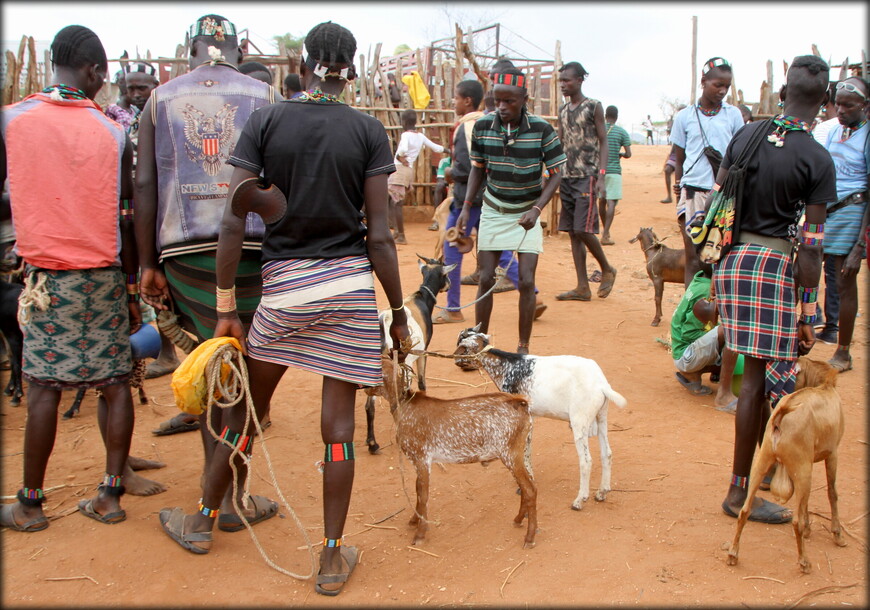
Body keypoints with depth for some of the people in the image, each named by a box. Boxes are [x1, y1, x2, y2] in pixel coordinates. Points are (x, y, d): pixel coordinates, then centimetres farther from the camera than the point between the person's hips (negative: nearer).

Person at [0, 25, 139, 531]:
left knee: (45, 388, 4)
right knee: (115, 383, 7)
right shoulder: (113, 132, -1)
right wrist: (132, 288, 9)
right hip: (105, 275, 1)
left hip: (48, 275, -1)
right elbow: (126, 218, 0)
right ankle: (111, 495, 13)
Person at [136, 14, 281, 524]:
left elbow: (145, 186, 6)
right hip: (252, 248, -2)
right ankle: (232, 498, 12)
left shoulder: (160, 100, 12)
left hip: (183, 249, 2)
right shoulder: (266, 98, 8)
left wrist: (149, 265, 10)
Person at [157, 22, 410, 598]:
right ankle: (333, 559, 18)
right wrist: (399, 315, 2)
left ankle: (203, 520, 37)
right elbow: (379, 237, -6)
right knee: (339, 425, 6)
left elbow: (234, 224, -5)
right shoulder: (369, 131, -1)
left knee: (248, 410, 17)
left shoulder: (265, 122, 0)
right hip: (351, 284, 0)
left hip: (283, 285, 1)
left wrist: (226, 308, 2)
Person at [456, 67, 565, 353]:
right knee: (486, 279, 2)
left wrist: (536, 209, -22)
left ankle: (523, 348, 10)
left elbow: (556, 173, -9)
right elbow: (477, 168, 5)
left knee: (526, 281, -5)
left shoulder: (542, 129, -15)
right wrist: (466, 206, -4)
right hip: (493, 210, 2)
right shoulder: (482, 126, -9)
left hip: (526, 213, -2)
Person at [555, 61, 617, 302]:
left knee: (583, 229, -13)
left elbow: (603, 142, -5)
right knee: (572, 232, 4)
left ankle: (607, 270, 11)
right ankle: (582, 287, 8)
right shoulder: (563, 110, 15)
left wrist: (601, 176, -14)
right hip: (566, 176, 6)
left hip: (587, 176, -6)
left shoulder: (593, 107, -2)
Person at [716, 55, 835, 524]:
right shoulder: (817, 159, -10)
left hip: (733, 257, 6)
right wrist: (808, 314, -6)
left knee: (762, 371, 20)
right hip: (773, 265, -6)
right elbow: (811, 245, -12)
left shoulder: (746, 135, 5)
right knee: (759, 377, 2)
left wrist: (713, 267, 18)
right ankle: (739, 492, 11)